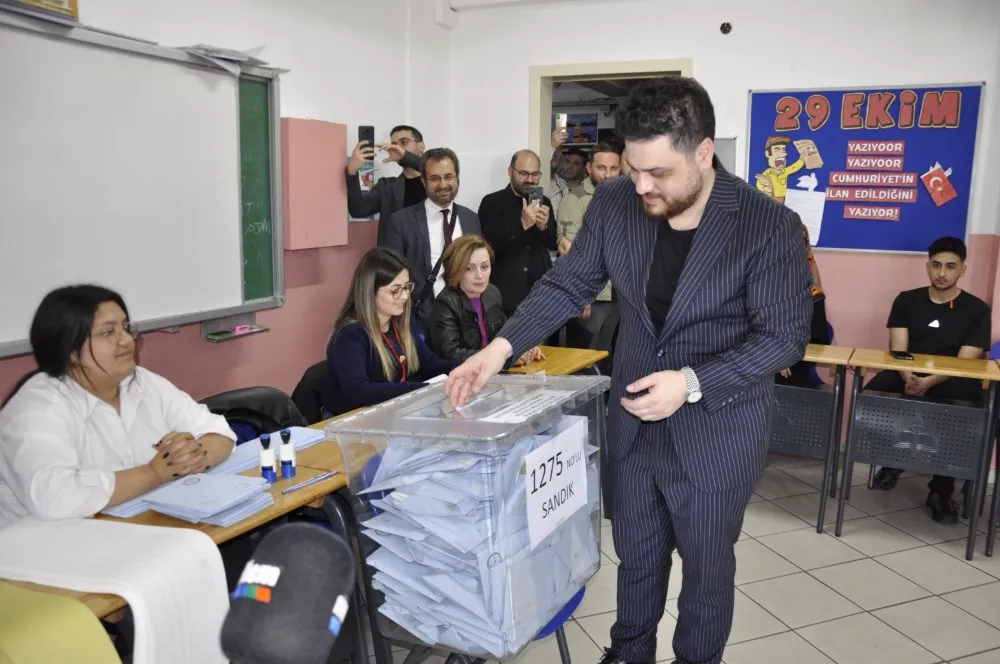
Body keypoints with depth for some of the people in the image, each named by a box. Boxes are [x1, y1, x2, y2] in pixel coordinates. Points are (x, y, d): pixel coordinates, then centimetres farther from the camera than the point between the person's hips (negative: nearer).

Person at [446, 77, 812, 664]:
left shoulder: (771, 226, -19)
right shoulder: (614, 204, -8)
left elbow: (785, 334, -16)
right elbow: (568, 285, 0)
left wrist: (692, 384, -28)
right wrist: (502, 347, -12)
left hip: (716, 434, -3)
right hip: (633, 424, 4)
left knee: (707, 567, 16)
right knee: (636, 557, 22)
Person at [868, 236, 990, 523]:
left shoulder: (977, 310, 4)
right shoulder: (906, 300, 10)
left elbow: (964, 363, -6)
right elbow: (898, 350, 0)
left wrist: (929, 382, -26)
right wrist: (909, 378, -23)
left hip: (949, 383, -1)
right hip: (906, 376, 2)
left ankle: (941, 490, -12)